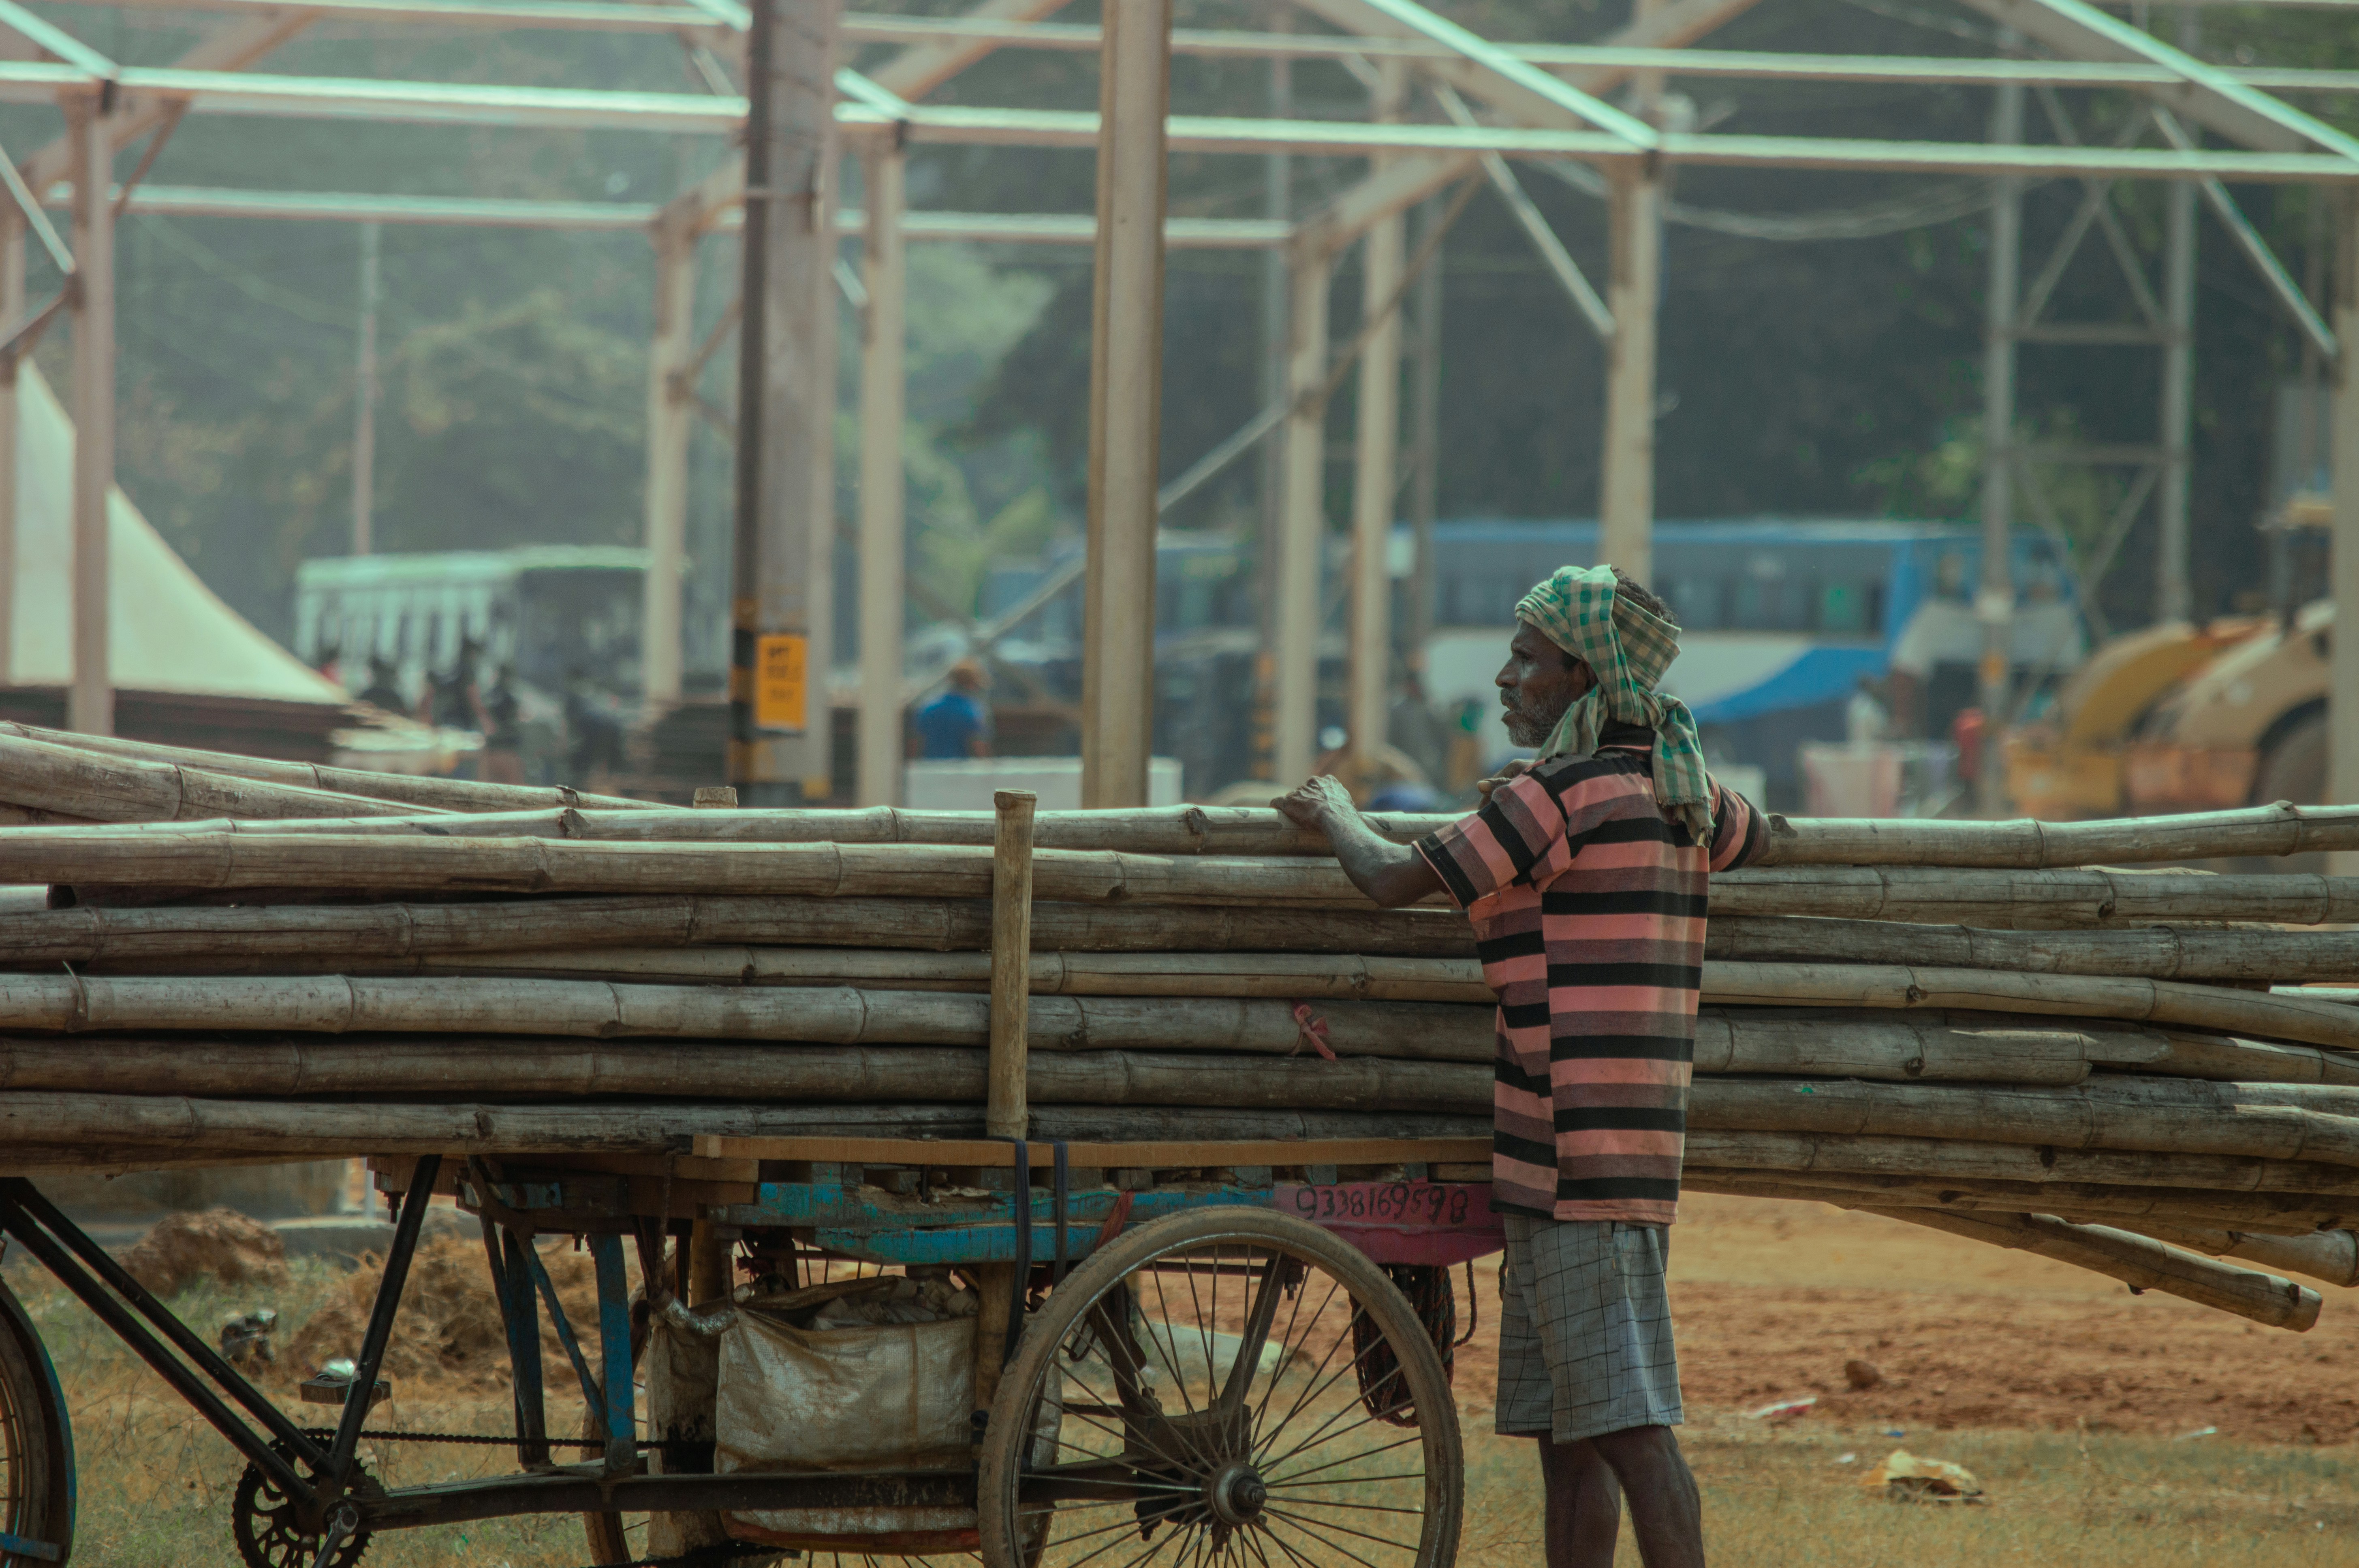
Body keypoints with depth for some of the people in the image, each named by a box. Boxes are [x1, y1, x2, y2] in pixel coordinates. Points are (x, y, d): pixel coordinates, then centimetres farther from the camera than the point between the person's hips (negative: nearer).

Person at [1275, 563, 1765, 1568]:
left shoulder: (1558, 795, -13)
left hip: (1578, 1162, -9)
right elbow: (1752, 837, 37)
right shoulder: (1676, 792, 13)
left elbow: (1392, 880, -10)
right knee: (1563, 1428, 12)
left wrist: (1331, 813, 10)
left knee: (1627, 1424, -11)